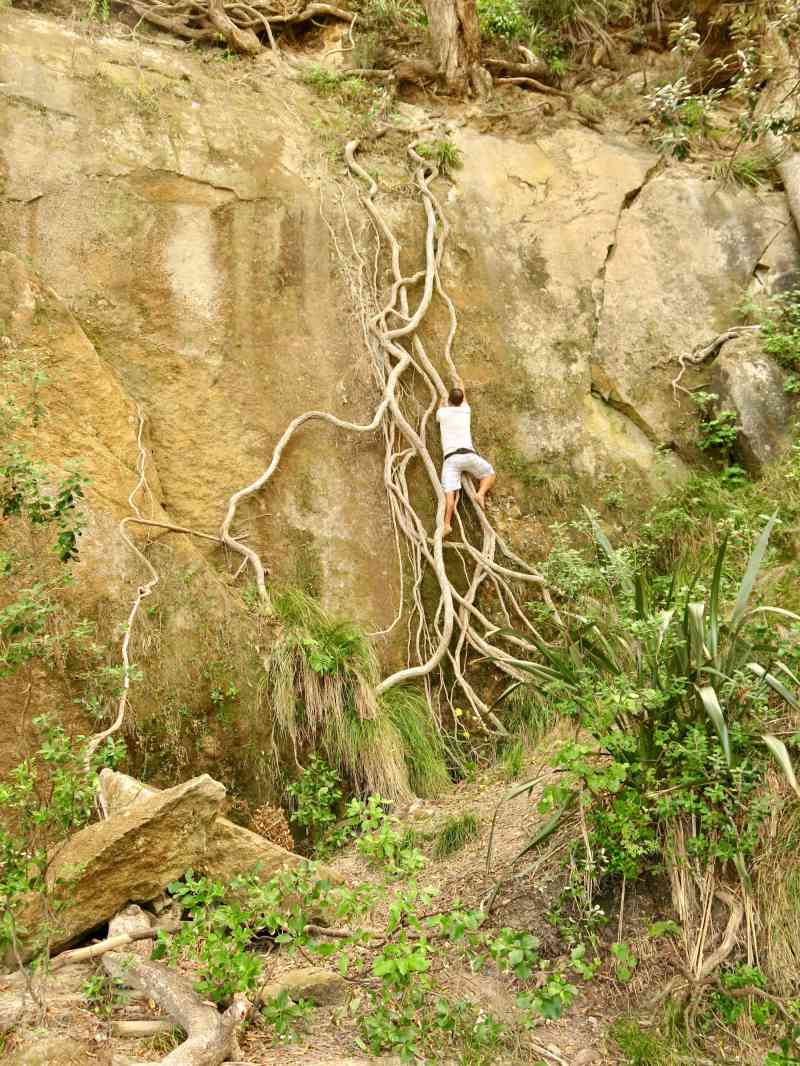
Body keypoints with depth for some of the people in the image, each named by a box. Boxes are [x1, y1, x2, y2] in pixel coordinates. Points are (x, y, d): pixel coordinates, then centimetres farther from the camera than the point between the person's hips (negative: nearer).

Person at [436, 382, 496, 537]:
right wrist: (461, 387, 64)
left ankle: (447, 524, -35)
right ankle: (481, 493, -8)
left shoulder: (442, 412, 13)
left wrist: (441, 404, 62)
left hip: (450, 458, -1)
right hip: (468, 454, 1)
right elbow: (463, 401, 43)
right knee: (490, 474, 21)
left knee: (449, 493, -16)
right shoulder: (465, 410, 17)